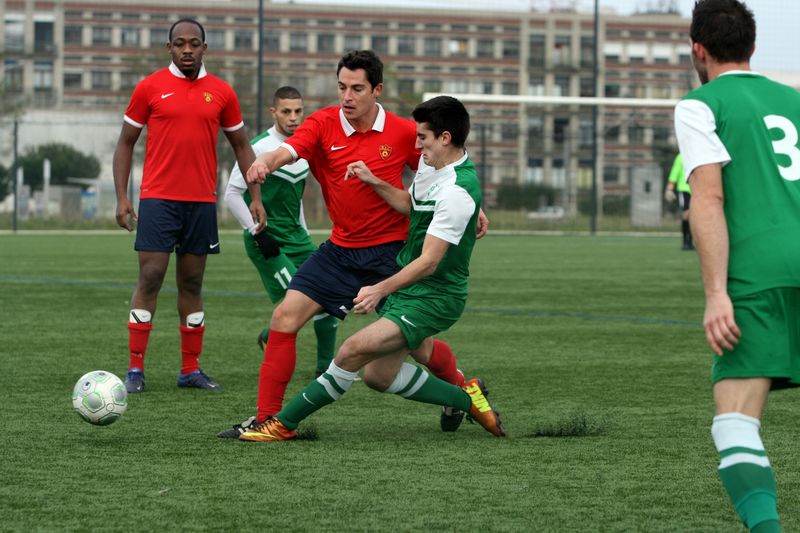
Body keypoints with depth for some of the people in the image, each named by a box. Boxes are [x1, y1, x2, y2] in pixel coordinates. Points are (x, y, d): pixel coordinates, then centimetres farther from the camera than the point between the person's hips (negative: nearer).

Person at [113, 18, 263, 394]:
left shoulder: (221, 93, 7)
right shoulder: (150, 87, 1)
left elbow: (241, 146, 15)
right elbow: (126, 142, 6)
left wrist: (256, 197, 7)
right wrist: (121, 197, -2)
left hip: (202, 202, 3)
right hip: (158, 199, -3)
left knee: (191, 284, 8)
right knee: (150, 278, -7)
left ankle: (190, 369, 14)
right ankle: (136, 369, -4)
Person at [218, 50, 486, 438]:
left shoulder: (404, 133, -7)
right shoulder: (324, 124, -6)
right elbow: (287, 150, -24)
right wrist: (265, 162, -47)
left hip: (390, 252, -2)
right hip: (340, 250, 2)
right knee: (284, 318, -9)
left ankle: (460, 387, 35)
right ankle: (266, 418, -2)